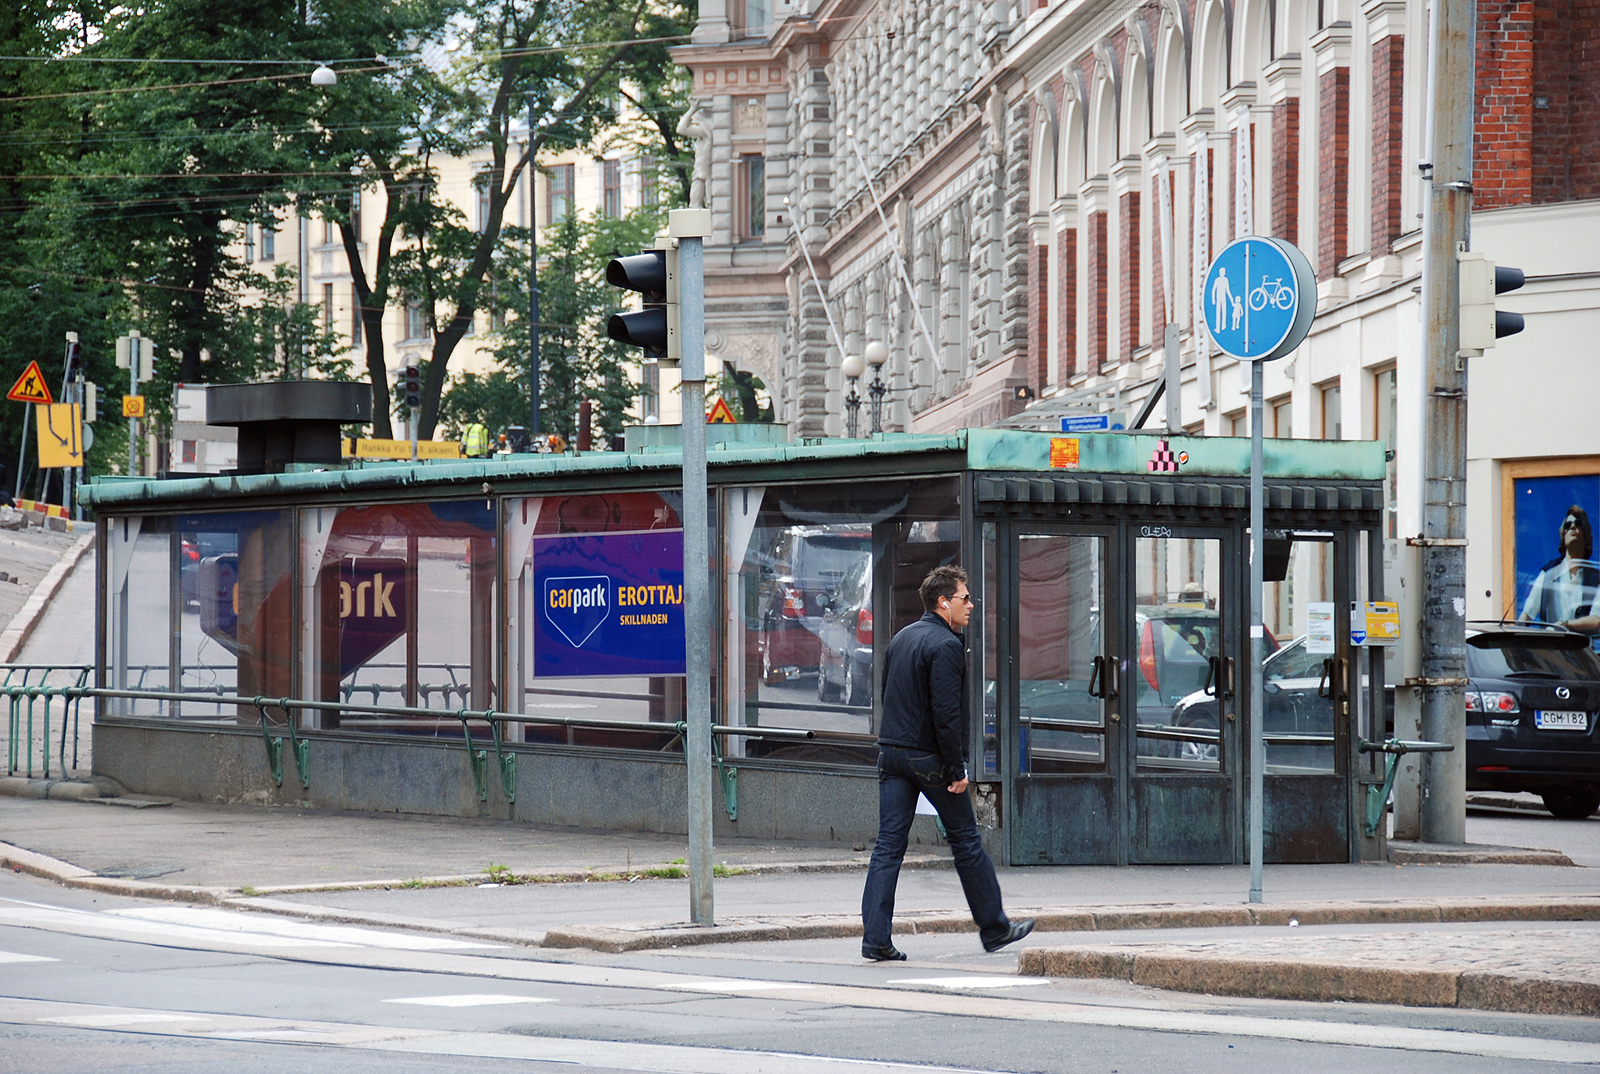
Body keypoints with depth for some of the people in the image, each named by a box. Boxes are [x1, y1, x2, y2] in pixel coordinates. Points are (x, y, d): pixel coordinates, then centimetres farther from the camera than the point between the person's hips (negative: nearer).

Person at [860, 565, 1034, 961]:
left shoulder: (901, 638, 13)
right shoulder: (946, 645, -14)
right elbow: (946, 713, -20)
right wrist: (957, 770, -16)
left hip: (892, 752, 7)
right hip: (930, 757, -7)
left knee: (888, 845, 2)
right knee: (966, 841, 7)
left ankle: (875, 938, -5)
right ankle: (994, 927, 18)